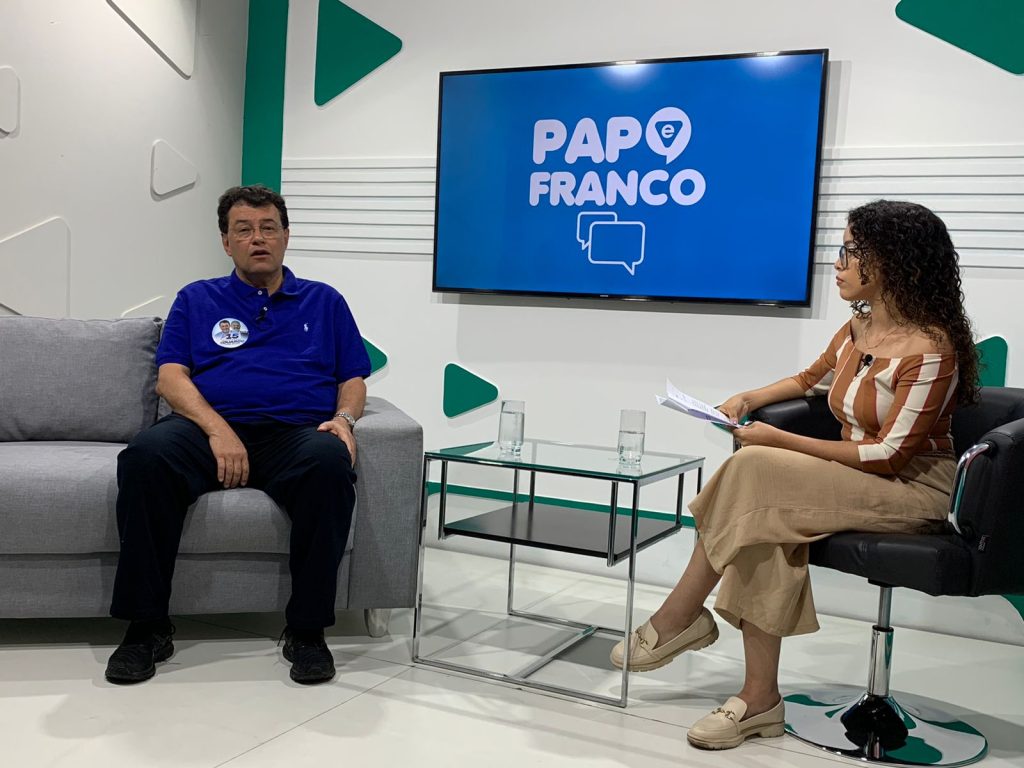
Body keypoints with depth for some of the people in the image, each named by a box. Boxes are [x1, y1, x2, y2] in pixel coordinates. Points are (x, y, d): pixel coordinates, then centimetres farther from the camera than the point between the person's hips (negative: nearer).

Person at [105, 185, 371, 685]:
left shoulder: (324, 302, 23)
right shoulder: (196, 300, 21)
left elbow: (353, 379, 18)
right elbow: (170, 377, 8)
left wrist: (343, 419, -6)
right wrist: (217, 429, -11)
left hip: (296, 433, 0)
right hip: (209, 427, 1)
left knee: (330, 463, -37)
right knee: (145, 456, -33)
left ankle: (307, 629, -25)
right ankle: (146, 626, -20)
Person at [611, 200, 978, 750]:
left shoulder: (929, 349, -18)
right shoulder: (858, 329, 7)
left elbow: (888, 455, -20)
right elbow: (812, 380, 27)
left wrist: (780, 440, -19)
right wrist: (750, 398, 9)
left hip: (914, 489, -7)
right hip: (860, 480, 7)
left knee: (753, 471, -26)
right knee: (765, 515, -24)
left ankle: (679, 617, -12)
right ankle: (760, 698, -22)